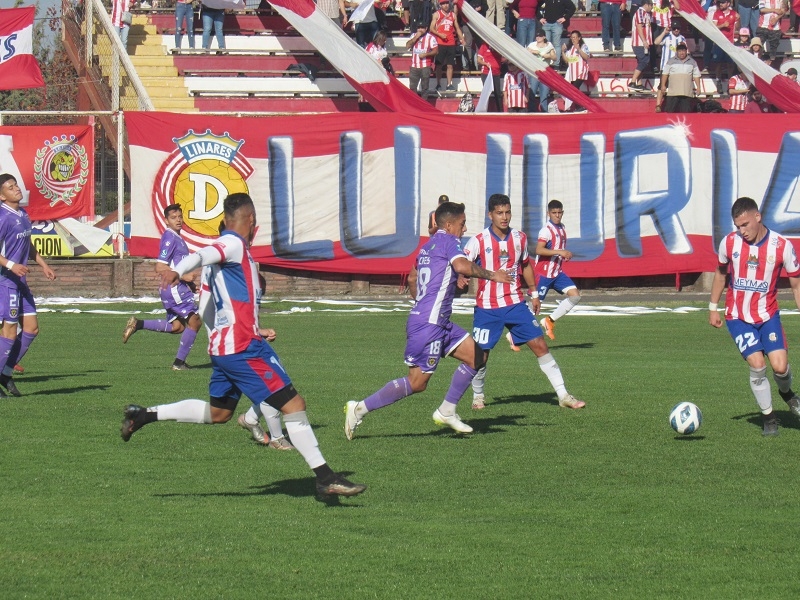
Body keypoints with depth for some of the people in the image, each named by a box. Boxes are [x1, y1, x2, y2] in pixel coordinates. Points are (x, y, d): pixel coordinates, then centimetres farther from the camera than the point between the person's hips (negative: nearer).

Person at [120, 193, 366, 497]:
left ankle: (144, 415, 20)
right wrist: (177, 271, -49)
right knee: (293, 405, -10)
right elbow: (201, 255, -28)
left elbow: (205, 308, 24)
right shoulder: (234, 244, -8)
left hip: (222, 347, 10)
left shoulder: (222, 250, 20)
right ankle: (325, 477, -12)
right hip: (244, 348, -10)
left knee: (218, 413, 23)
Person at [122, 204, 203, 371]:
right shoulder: (169, 238, -13)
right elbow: (160, 267, -20)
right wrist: (183, 276, -21)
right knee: (194, 321, -6)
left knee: (177, 326, 13)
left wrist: (190, 283, 18)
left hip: (179, 288, 10)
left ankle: (138, 324, 11)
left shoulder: (177, 238, 17)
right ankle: (179, 362, 1)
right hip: (174, 288, -10)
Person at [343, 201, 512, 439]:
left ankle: (446, 411, 13)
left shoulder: (427, 247, 17)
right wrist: (491, 275, -16)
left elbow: (412, 279, 29)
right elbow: (463, 266, -29)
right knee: (417, 383, -8)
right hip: (428, 324, -10)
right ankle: (360, 409, -5)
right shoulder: (448, 241, -10)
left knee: (475, 356, 11)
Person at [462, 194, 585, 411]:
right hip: (487, 308, -3)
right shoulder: (479, 241, -10)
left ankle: (563, 395, 0)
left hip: (516, 304, 3)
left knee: (540, 345, -4)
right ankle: (478, 395, 27)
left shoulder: (519, 238, 2)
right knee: (481, 355, -1)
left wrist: (533, 293, 21)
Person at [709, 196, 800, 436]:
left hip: (768, 315, 0)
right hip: (738, 317, 0)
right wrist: (713, 308, 14)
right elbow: (721, 272, 12)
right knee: (757, 365, -14)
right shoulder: (729, 243, -7)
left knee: (780, 365, -14)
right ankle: (768, 417, 6)